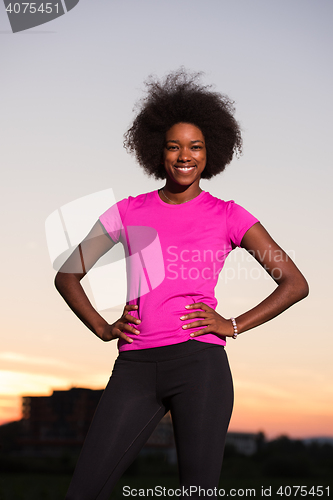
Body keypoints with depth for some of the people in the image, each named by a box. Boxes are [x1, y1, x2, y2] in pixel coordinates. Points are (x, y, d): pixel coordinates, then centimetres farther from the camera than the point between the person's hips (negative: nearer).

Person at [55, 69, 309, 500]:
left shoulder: (227, 216, 8)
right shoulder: (129, 212, 12)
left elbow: (295, 283, 7)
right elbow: (67, 275, 18)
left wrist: (233, 326, 0)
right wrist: (102, 328, 6)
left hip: (200, 362, -1)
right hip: (135, 365, 2)